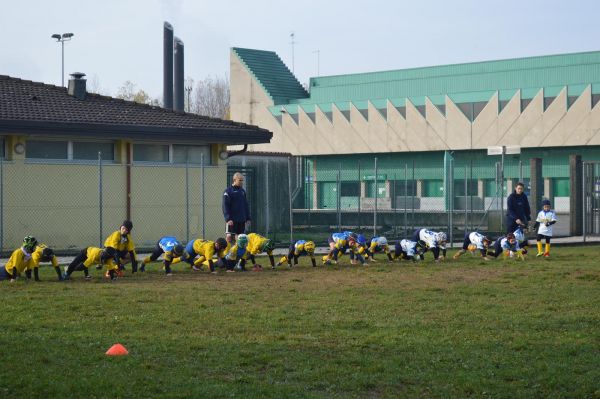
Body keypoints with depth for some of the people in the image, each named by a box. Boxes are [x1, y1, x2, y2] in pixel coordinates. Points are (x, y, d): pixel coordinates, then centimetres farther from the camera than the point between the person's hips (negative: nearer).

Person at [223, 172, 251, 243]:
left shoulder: (242, 191, 12)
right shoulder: (228, 191, -6)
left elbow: (246, 205, 17)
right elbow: (225, 206, -10)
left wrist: (248, 218, 12)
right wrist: (228, 219, -18)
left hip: (242, 220, 6)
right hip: (231, 219, -6)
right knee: (229, 236, -11)